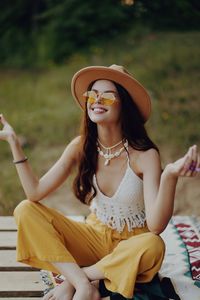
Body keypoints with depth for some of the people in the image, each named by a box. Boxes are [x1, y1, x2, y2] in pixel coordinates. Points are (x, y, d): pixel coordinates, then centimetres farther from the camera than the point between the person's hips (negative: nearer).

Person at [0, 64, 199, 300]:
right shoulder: (81, 146, -8)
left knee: (153, 246, -38)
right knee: (26, 211, -14)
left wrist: (170, 175, -45)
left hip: (131, 245, -3)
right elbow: (35, 192, -12)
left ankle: (74, 279, -15)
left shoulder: (145, 155, -20)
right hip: (95, 237, 4)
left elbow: (156, 226, -29)